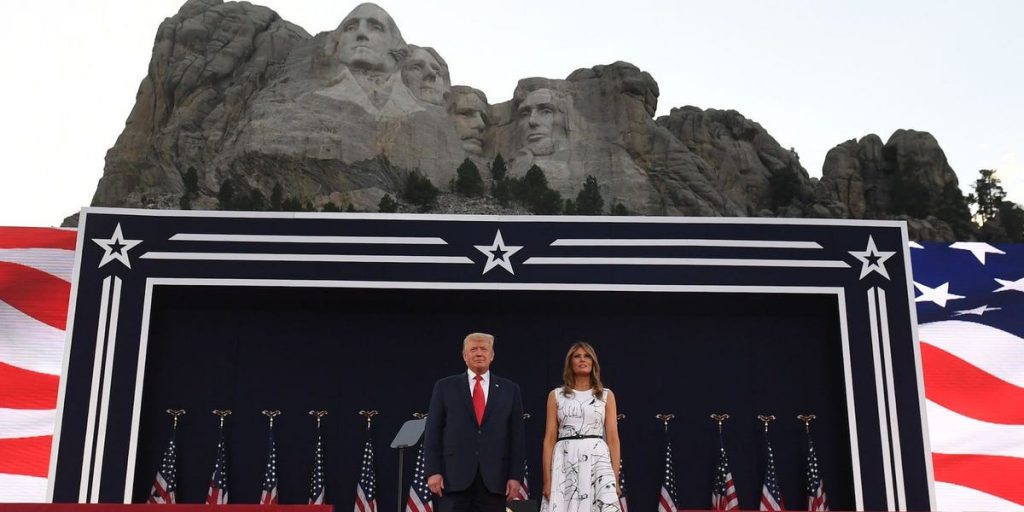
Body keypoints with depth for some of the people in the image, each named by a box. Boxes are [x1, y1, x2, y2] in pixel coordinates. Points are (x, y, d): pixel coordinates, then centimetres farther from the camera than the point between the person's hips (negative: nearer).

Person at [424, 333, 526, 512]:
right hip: (454, 477, -1)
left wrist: (516, 476, 0)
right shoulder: (445, 387, 8)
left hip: (494, 479, 1)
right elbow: (432, 432, 4)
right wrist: (433, 471, -4)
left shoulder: (509, 390, 10)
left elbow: (517, 435, 7)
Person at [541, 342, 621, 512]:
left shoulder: (606, 395, 11)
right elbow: (549, 439, 6)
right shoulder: (556, 395, 10)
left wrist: (616, 478, -1)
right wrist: (547, 479, -3)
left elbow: (613, 438, 7)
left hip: (597, 460, 0)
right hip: (565, 462, 0)